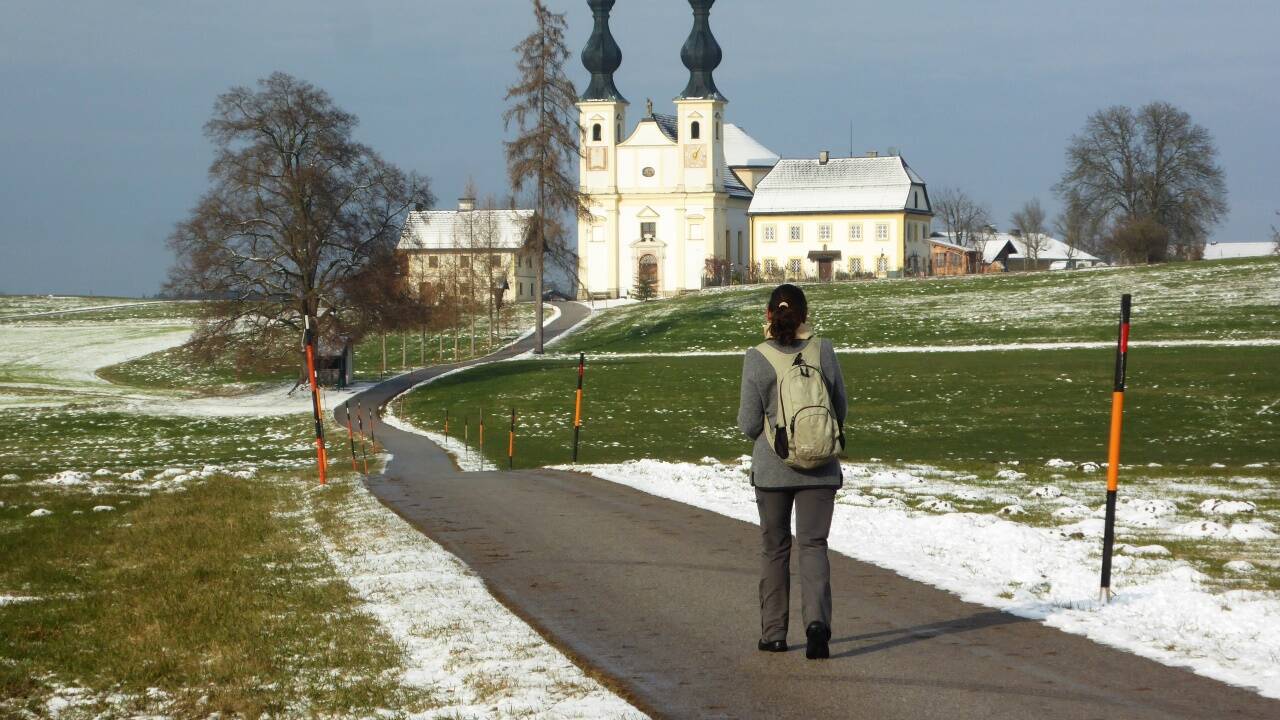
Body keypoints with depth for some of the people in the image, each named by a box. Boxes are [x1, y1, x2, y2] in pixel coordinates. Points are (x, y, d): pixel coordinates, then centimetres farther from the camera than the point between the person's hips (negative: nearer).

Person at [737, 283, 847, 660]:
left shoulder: (757, 358, -9)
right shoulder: (823, 350, -4)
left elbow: (749, 424, -6)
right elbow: (840, 410, 6)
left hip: (772, 469, -1)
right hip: (821, 469, 1)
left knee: (775, 548, 13)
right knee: (814, 544, 3)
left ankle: (773, 632, 18)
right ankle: (817, 619, -19)